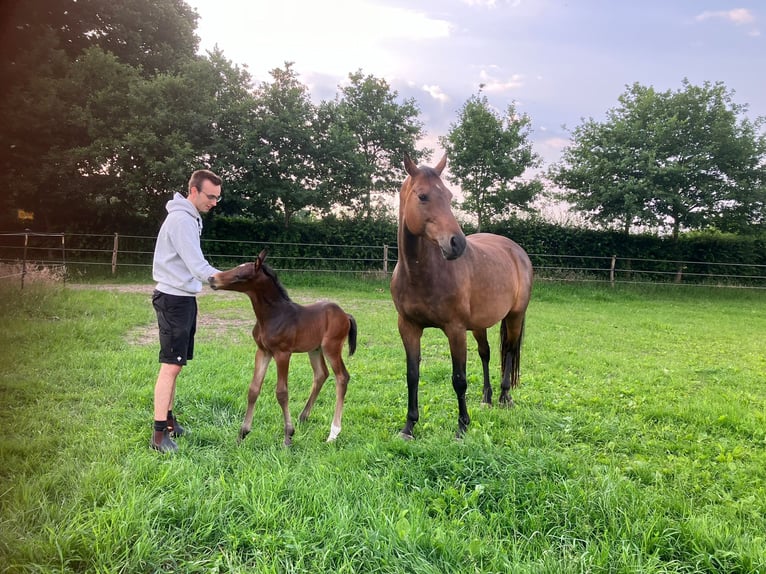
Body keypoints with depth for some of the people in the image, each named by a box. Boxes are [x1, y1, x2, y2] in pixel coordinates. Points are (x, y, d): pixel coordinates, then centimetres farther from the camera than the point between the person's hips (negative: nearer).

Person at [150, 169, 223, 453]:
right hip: (174, 299, -10)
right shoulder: (182, 220, -19)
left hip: (184, 297, 10)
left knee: (176, 363, 15)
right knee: (171, 365, -9)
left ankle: (167, 418, 25)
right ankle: (159, 434, -5)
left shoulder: (191, 218, 12)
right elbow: (199, 267, -25)